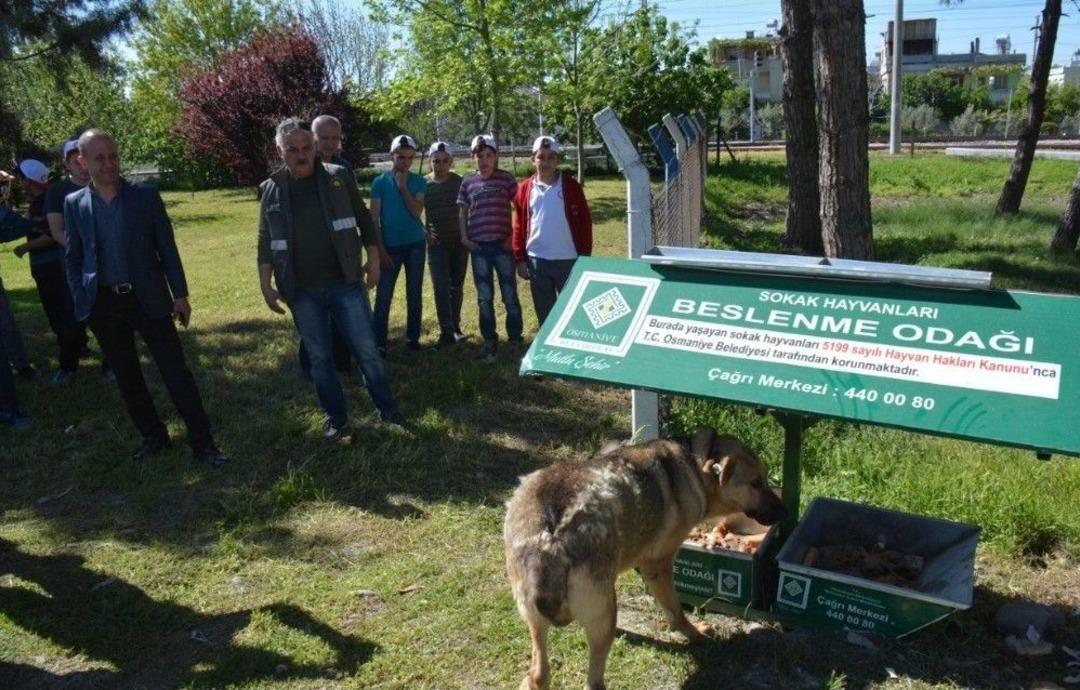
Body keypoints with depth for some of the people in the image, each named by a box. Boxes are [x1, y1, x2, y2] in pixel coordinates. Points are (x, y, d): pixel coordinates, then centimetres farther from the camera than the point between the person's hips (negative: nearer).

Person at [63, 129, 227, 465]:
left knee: (176, 372, -4)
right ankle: (152, 436, 27)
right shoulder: (74, 203, 3)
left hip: (148, 298, -2)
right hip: (104, 304, 3)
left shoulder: (146, 195, -2)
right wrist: (80, 300, 0)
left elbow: (167, 248, 0)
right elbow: (72, 257, 9)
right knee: (126, 377, 12)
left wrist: (180, 294, -1)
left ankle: (202, 442, 2)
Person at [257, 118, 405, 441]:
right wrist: (266, 285, 4)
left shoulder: (338, 177, -1)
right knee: (319, 358, 9)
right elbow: (266, 243, 8)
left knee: (367, 351, 4)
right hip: (302, 292, 1)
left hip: (345, 283, -1)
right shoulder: (271, 191, 2)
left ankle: (387, 410, 19)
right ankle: (336, 417, 23)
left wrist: (373, 260, 2)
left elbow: (363, 220, 6)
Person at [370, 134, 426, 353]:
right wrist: (380, 249, -8)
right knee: (383, 296, -6)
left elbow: (416, 212, -9)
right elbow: (374, 218, -2)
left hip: (415, 244, 2)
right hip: (390, 245, -2)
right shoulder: (380, 182, -1)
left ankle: (413, 337, 17)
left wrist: (403, 186, -12)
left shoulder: (418, 182, 4)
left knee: (414, 294, 7)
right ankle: (379, 343, -3)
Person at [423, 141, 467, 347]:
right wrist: (425, 233, -4)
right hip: (436, 244, -1)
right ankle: (447, 331, -6)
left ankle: (455, 327, 21)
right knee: (441, 288, -8)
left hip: (459, 242, 1)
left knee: (456, 286, 9)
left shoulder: (459, 182, -2)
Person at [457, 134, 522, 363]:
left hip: (503, 245, -2)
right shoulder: (468, 182, 6)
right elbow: (462, 212, 14)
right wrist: (464, 237, 3)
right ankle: (490, 341, 18)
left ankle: (515, 338, 16)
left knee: (510, 295, 4)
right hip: (478, 246, 2)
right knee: (484, 297, 8)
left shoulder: (506, 178, -1)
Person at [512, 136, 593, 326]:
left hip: (568, 260, -2)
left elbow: (585, 221, -1)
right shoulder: (525, 189, 4)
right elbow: (519, 226, 8)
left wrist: (585, 257, -5)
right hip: (536, 260, 2)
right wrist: (520, 259, 4)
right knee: (544, 312, 12)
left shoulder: (570, 186, -3)